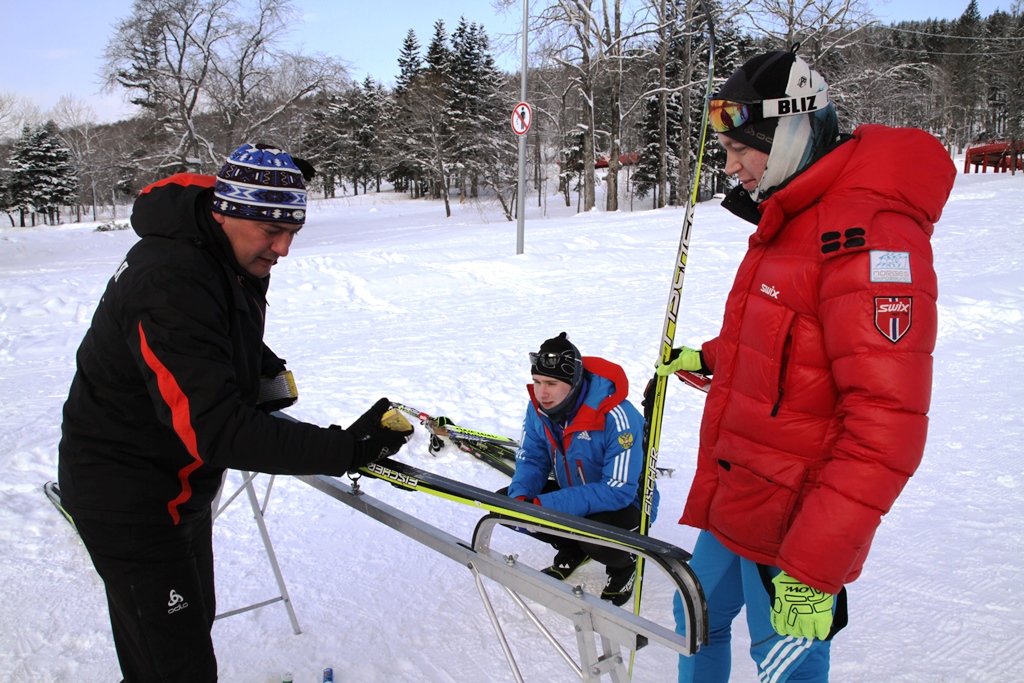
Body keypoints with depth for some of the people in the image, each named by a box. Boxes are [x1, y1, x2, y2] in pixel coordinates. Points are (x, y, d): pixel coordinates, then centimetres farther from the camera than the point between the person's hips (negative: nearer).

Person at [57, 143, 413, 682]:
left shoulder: (237, 259, -1)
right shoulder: (171, 283, -33)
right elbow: (214, 429, -39)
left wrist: (267, 371, 5)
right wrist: (344, 450, -41)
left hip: (179, 485, 10)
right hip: (127, 499, -9)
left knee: (193, 618, 26)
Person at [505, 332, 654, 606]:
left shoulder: (616, 418, -33)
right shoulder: (538, 407, -13)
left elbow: (618, 491, -33)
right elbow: (531, 459, -3)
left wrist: (549, 505, -39)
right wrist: (520, 497, -26)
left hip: (625, 502, -6)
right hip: (572, 491, 6)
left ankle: (624, 564, 2)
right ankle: (572, 551, 14)